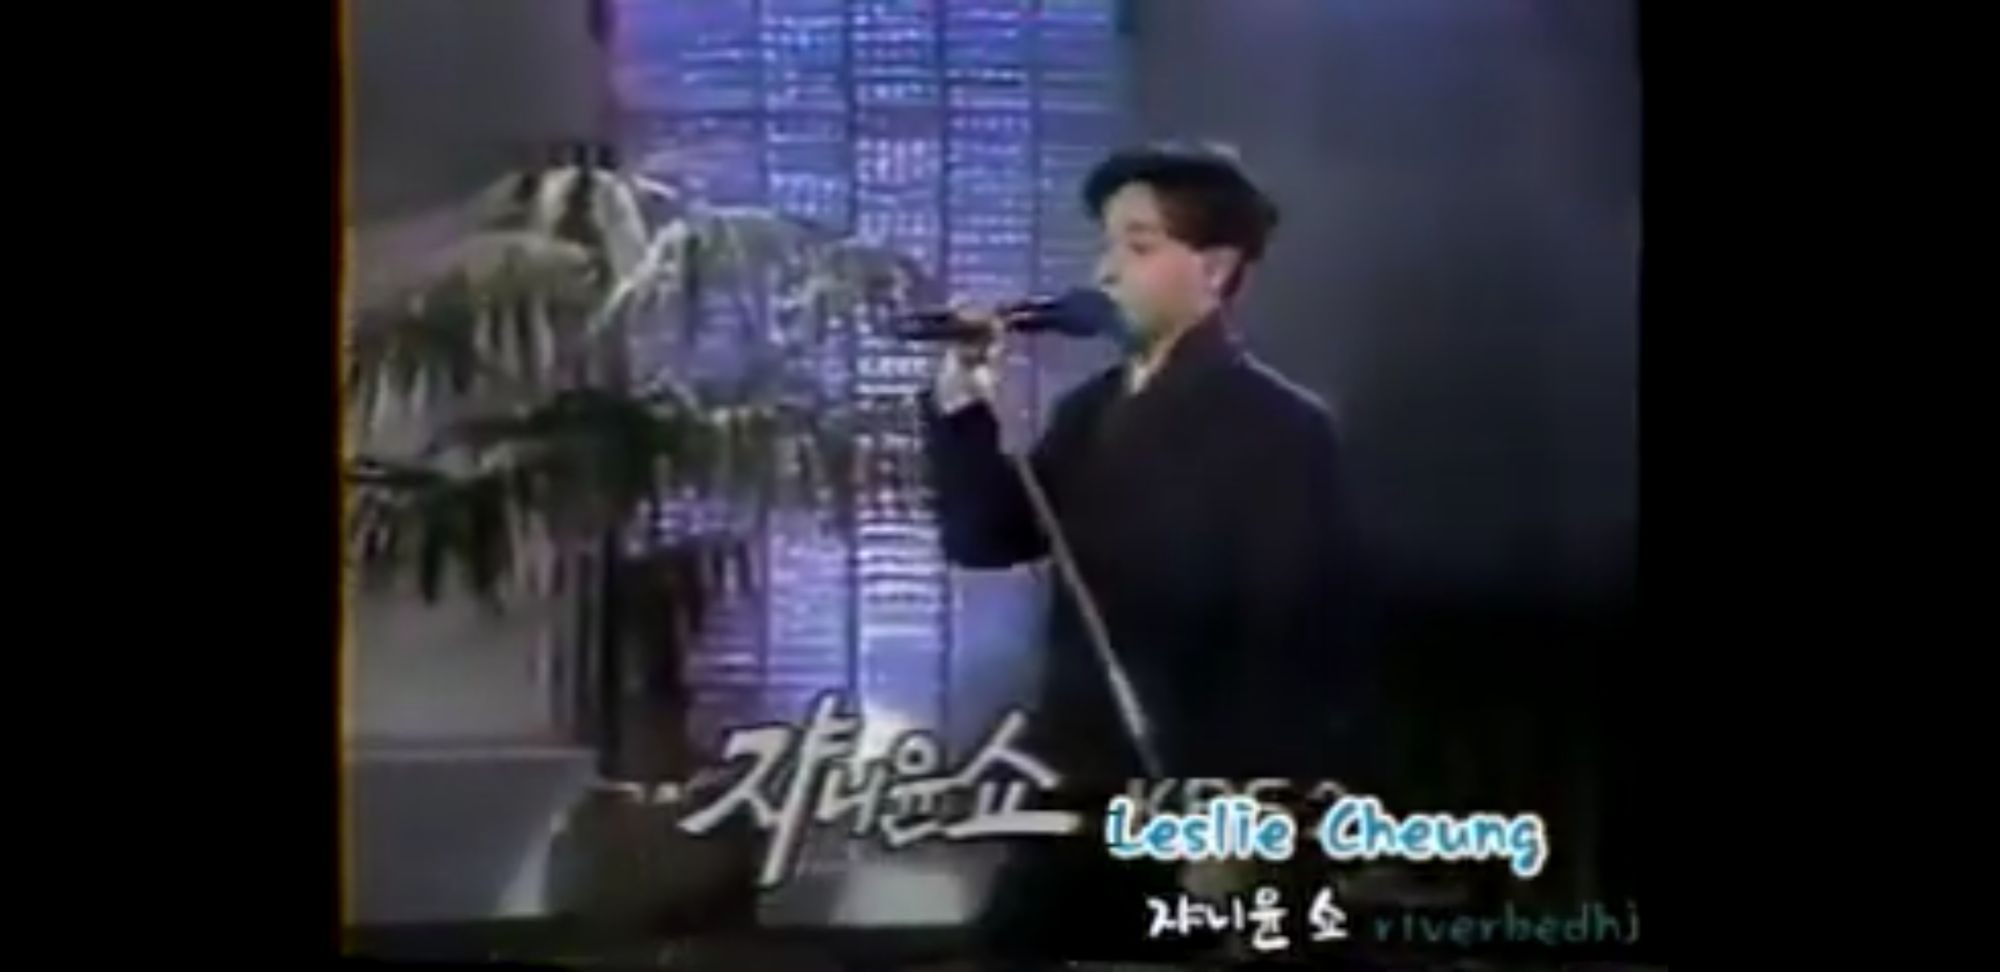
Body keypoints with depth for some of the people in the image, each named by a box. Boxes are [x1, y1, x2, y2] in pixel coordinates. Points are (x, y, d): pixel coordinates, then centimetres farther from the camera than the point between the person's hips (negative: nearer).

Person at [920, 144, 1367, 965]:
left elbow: (1295, 649, -14)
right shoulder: (1093, 409, 12)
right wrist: (962, 404, -6)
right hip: (1079, 797, 7)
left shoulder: (1282, 429, -10)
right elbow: (986, 540, 8)